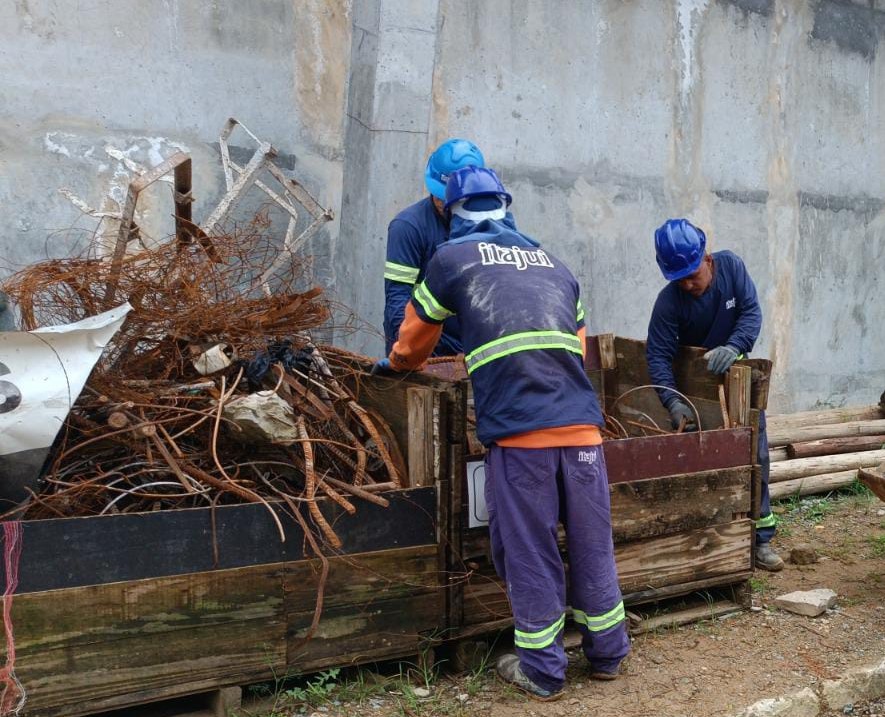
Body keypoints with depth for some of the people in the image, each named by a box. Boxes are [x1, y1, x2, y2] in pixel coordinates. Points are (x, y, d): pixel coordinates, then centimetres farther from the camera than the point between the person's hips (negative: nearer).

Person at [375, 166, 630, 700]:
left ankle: (542, 670, 16)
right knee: (592, 543, 14)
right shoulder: (554, 264, 22)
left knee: (529, 552, 6)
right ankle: (607, 653, 28)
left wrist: (398, 363, 45)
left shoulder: (452, 259, 10)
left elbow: (415, 338, 23)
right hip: (581, 423, 4)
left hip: (518, 430, -4)